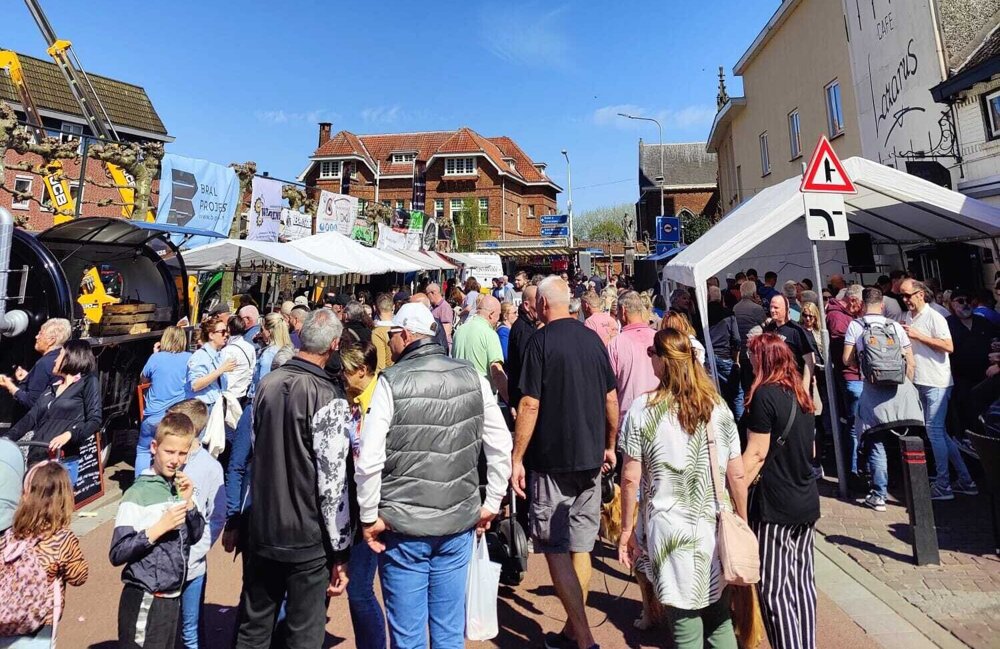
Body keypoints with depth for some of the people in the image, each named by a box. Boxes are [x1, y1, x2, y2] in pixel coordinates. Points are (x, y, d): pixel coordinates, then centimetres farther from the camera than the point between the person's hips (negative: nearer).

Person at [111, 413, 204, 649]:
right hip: (145, 600, -6)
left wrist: (189, 502, -8)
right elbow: (117, 554, -17)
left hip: (173, 596, 6)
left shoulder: (179, 486, 2)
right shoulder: (138, 493, -16)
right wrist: (159, 528, -25)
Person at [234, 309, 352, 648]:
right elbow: (333, 482, -19)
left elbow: (249, 454, 9)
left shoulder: (267, 383, -1)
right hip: (309, 539, -6)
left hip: (262, 530, 6)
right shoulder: (328, 397, -20)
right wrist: (340, 550, -10)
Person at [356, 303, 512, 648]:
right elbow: (501, 447, 2)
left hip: (403, 527, -3)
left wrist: (369, 517, -3)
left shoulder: (391, 381, -12)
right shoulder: (472, 377, -2)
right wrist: (491, 503, 11)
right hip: (459, 522, 4)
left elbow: (369, 460, -16)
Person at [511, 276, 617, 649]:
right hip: (590, 457, 6)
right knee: (580, 547, 15)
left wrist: (517, 458, -9)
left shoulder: (541, 340, -12)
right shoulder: (593, 339, 4)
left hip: (552, 458, -6)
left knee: (555, 549, 6)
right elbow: (611, 398, 9)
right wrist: (609, 446, 20)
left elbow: (530, 404, -16)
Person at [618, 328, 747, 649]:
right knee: (720, 621, 21)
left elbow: (630, 478, -9)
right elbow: (737, 475, 2)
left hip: (670, 529, -3)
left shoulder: (642, 408, -10)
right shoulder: (718, 407, -2)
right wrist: (743, 524, 15)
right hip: (716, 527, 3)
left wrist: (626, 531, 2)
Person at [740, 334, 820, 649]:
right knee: (802, 582, 15)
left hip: (774, 505, -8)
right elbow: (809, 448, 19)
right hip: (807, 502, 8)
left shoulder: (765, 395, -15)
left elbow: (756, 454, -18)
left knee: (774, 589, 0)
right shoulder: (802, 394, 9)